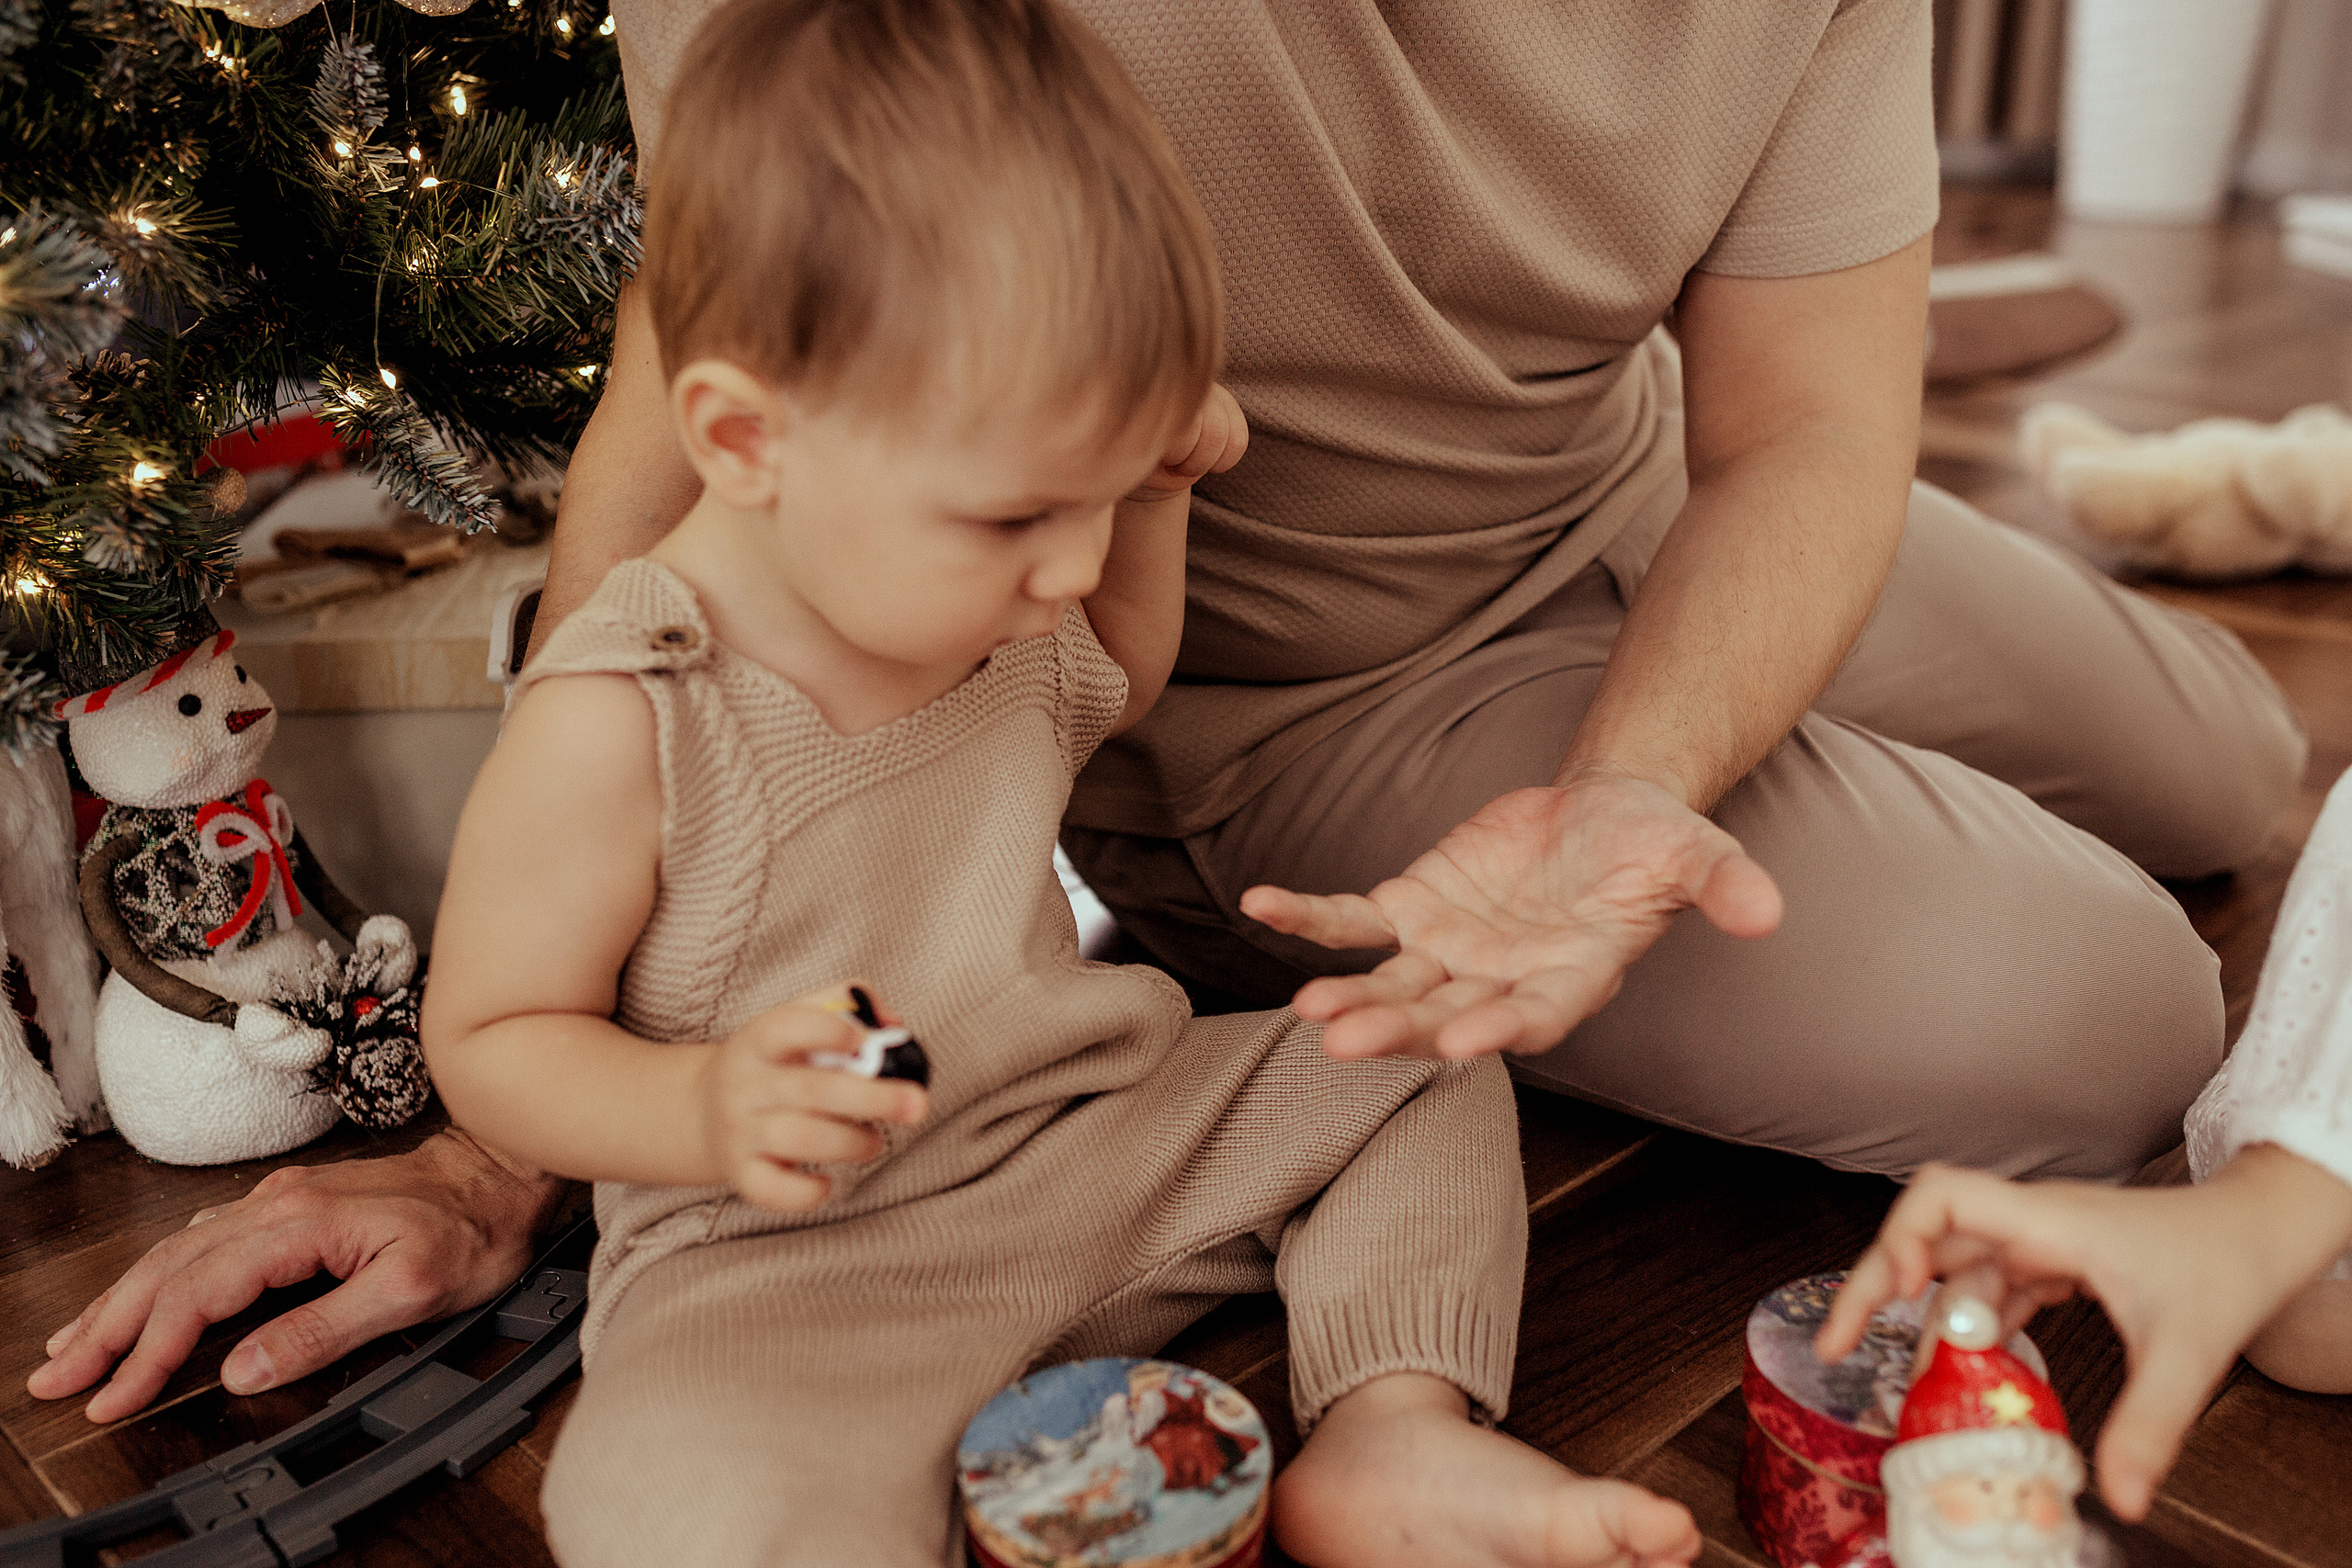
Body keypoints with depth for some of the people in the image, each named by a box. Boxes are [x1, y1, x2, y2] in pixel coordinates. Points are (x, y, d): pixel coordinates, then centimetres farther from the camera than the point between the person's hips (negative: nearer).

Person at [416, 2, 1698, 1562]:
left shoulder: (988, 598, 0)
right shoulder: (622, 726, -23)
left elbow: (1109, 696, 24)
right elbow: (489, 1038, -12)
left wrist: (1151, 496, 6)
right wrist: (705, 1112, -32)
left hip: (1095, 1131, 7)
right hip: (783, 1250, -6)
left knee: (1425, 1070, 5)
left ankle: (1396, 1433, -6)